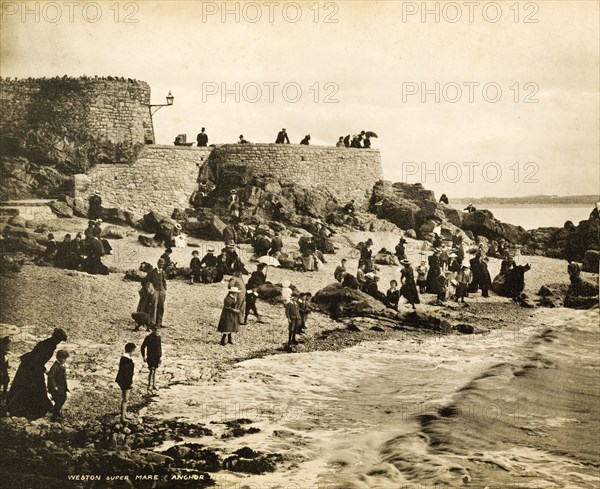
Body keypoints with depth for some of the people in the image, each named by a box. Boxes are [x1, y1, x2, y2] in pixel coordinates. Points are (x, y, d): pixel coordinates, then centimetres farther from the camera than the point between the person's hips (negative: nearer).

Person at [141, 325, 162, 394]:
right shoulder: (148, 338, -10)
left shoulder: (158, 337, 7)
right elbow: (142, 348, -5)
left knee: (154, 371, 14)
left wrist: (160, 357, 14)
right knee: (151, 371, -13)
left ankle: (154, 386, 24)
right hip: (150, 357, -6)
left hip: (157, 357, 6)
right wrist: (144, 357, -6)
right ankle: (149, 387, -12)